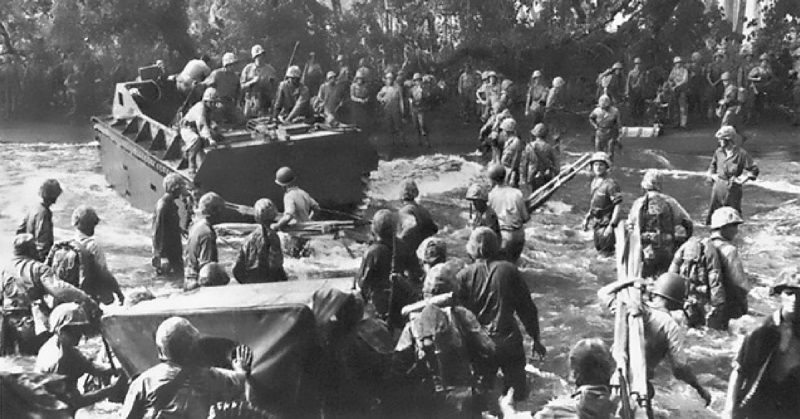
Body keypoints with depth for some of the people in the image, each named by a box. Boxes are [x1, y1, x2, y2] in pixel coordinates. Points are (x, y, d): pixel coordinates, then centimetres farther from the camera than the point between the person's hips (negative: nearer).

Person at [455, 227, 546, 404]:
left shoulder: (464, 275, -3)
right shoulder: (509, 270, -2)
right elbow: (527, 308, 1)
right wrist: (536, 338, 10)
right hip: (509, 341, -1)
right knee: (518, 396, 11)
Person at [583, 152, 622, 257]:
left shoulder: (611, 184, -21)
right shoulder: (595, 182, 6)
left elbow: (618, 206, -23)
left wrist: (611, 226, -26)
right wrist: (587, 218, 16)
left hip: (607, 223, -9)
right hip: (598, 223, 9)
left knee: (606, 251, -5)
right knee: (598, 248, 18)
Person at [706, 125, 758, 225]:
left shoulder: (741, 153, -9)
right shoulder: (718, 152, 6)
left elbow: (754, 170, -6)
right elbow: (712, 165, 24)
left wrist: (741, 179, -11)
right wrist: (712, 175, 8)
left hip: (733, 189, -4)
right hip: (718, 188, 4)